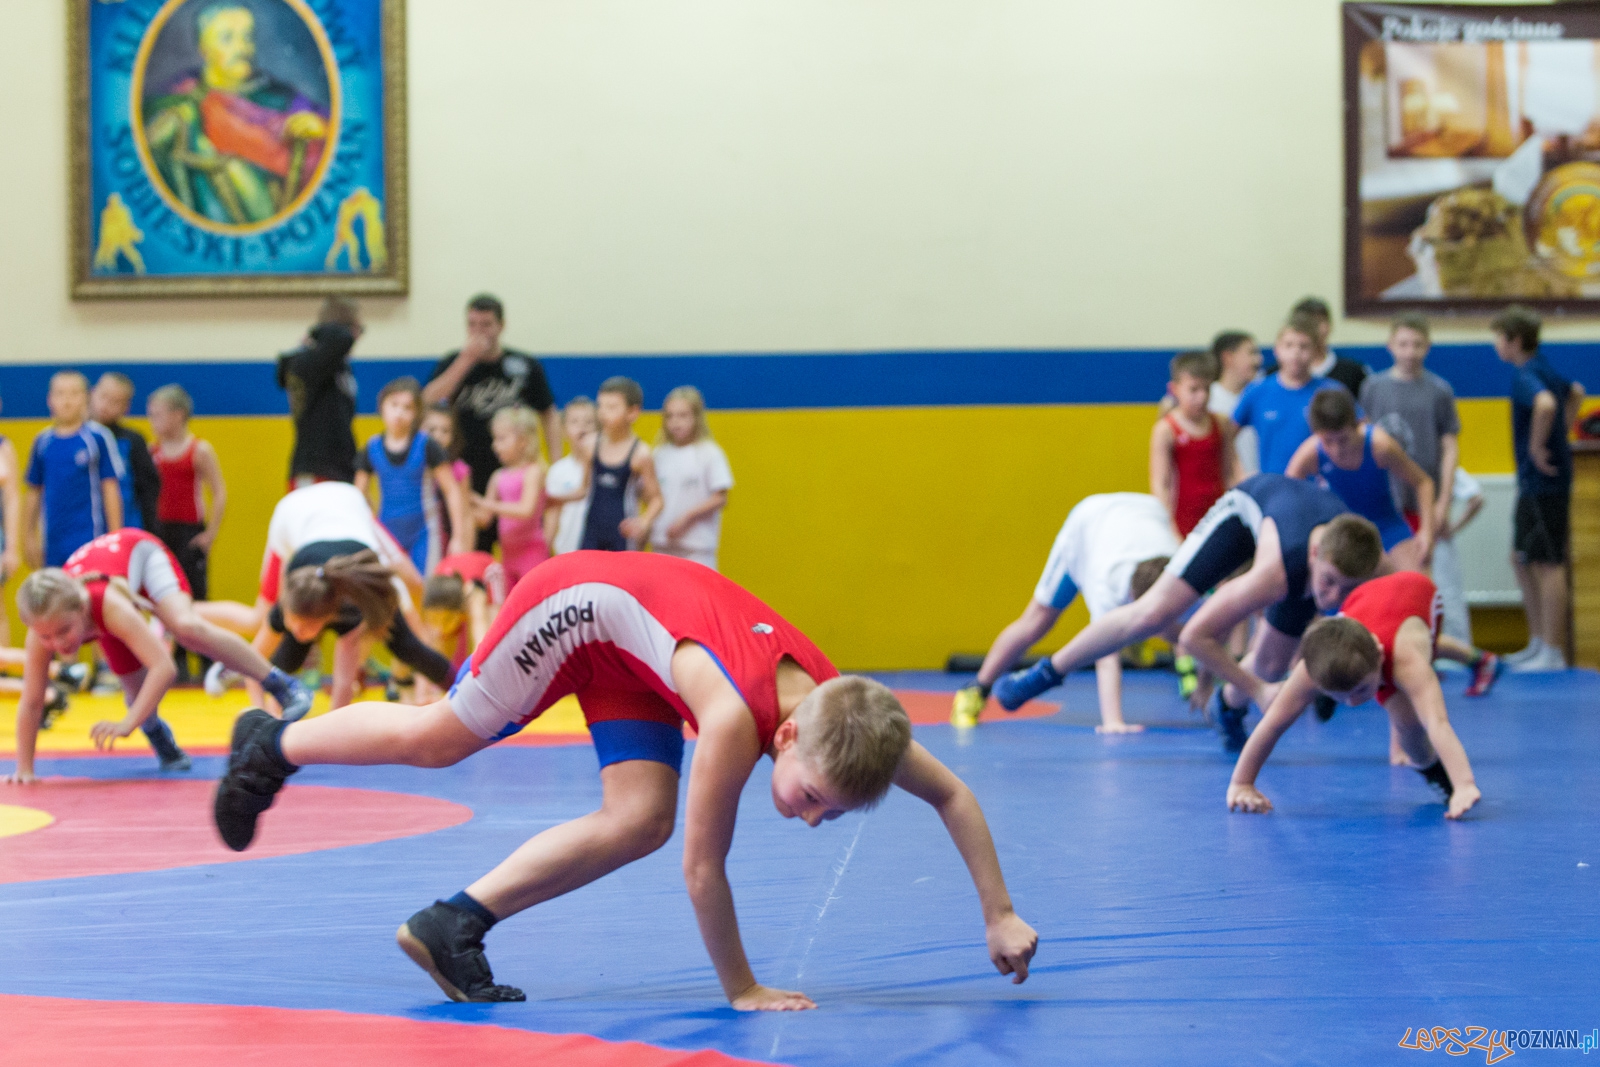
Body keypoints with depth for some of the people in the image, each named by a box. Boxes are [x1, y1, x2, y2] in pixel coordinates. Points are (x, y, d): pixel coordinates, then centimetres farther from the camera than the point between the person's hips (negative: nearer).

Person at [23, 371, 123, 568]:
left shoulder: (98, 438, -4)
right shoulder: (43, 442, 7)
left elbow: (111, 489, -2)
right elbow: (33, 492, 14)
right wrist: (29, 537, 14)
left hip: (90, 537, -4)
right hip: (54, 543, 4)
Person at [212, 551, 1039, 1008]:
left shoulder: (843, 715, -21)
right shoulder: (737, 719, -40)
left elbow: (954, 796, -9)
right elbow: (704, 865, -31)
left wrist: (999, 915, -12)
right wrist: (741, 989, -22)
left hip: (627, 653, 6)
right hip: (581, 602, -6)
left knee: (639, 824, -8)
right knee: (438, 739, 6)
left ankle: (454, 925, 0)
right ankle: (271, 746, 29)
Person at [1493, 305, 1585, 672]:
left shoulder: (1526, 377, -18)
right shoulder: (1546, 372, 13)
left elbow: (1545, 404, -40)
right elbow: (1575, 393, 33)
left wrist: (1538, 447, -27)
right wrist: (1561, 433, 25)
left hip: (1545, 481, -10)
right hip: (1532, 483, 10)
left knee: (1548, 564, -4)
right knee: (1521, 559, 17)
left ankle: (1553, 654, 0)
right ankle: (1538, 645, 23)